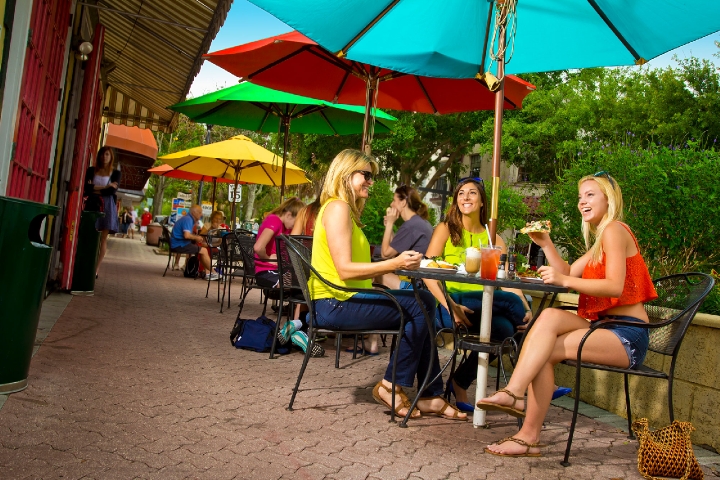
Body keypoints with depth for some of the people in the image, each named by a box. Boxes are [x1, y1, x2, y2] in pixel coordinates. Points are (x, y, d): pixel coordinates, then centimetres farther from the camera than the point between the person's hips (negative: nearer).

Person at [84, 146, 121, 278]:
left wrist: (95, 189, -7)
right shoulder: (91, 170, 11)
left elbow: (113, 190, -5)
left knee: (103, 238, -3)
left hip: (107, 206, -1)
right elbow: (86, 188, -3)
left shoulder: (115, 173, 8)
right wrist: (105, 187, -10)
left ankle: (96, 268, -1)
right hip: (92, 205, 1)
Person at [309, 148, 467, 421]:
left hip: (347, 299, 10)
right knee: (419, 308, -16)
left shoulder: (346, 209, 20)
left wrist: (398, 265, 10)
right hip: (335, 303, -10)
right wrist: (393, 264, -25)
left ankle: (430, 395, 3)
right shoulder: (337, 208, -11)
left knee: (424, 300, 3)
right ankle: (391, 387, -2)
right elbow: (345, 270, -21)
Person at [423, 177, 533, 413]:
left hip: (483, 306, 4)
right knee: (512, 304, -27)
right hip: (448, 302, -4)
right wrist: (450, 305, -21)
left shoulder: (494, 239, 17)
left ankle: (460, 382, -8)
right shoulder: (445, 229, 8)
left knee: (504, 327, -29)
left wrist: (526, 309, -14)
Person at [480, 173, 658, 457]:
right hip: (609, 329, 8)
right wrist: (546, 244, 4)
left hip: (627, 337, -8)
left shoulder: (614, 229, -6)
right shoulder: (601, 237, 24)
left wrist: (565, 280, -27)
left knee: (546, 351, -23)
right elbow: (568, 274, 15)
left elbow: (615, 286, -21)